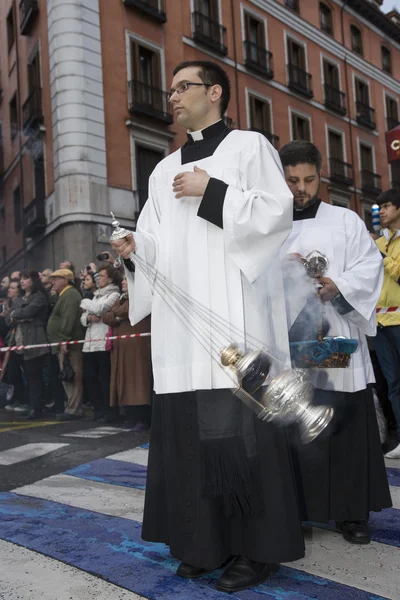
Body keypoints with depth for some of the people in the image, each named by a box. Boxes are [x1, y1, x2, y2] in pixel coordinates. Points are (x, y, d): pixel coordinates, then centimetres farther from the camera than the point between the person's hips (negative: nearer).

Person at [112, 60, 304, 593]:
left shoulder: (249, 146, 8)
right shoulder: (165, 170, 23)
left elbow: (278, 211, -4)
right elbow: (155, 241, 18)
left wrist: (212, 191, -9)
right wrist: (135, 248, -4)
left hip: (235, 314, -5)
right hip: (182, 319, 6)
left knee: (241, 426, -6)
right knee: (187, 427, 4)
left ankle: (260, 546, 8)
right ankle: (207, 541, 17)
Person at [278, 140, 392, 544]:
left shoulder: (346, 221, 11)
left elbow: (369, 266, 1)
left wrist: (337, 285, -15)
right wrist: (280, 268, -13)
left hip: (337, 342, 0)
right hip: (288, 345, 0)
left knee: (346, 426, 4)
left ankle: (351, 511, 16)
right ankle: (295, 508, 14)